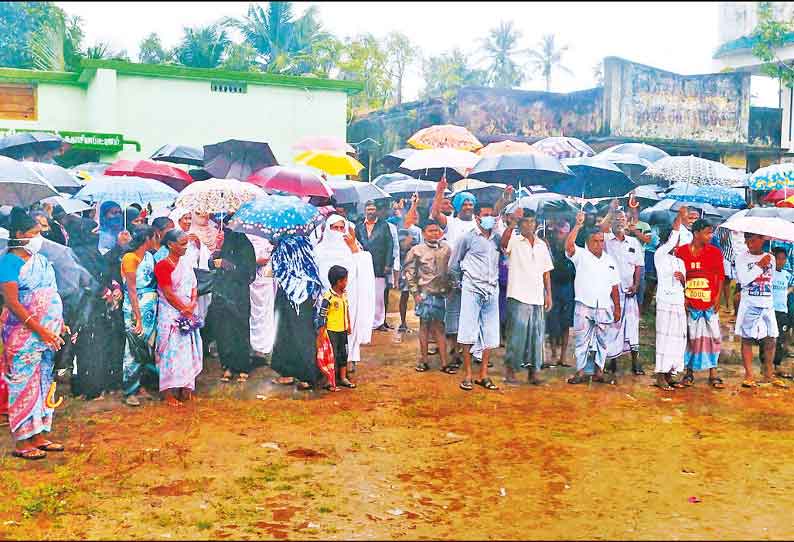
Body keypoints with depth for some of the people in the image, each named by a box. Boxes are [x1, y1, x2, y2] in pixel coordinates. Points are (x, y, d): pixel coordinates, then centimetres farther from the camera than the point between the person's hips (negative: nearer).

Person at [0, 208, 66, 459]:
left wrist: (60, 325, 9)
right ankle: (22, 442, 5)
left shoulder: (41, 260, 12)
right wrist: (40, 330, -21)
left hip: (48, 333, 8)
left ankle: (39, 436, 20)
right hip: (24, 334, -8)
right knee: (24, 384, -2)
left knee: (43, 382, 11)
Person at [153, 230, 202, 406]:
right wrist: (185, 309, -10)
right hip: (171, 316, -7)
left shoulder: (186, 265, 12)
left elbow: (194, 287, 12)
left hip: (188, 315, 7)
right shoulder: (163, 265, -11)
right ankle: (169, 394, 2)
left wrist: (192, 304, -6)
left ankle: (186, 388, 18)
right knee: (172, 352, -4)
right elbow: (168, 294, -15)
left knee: (189, 351, 8)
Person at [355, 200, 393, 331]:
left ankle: (378, 322, 6)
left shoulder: (383, 225, 6)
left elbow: (390, 245, 3)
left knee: (378, 296, -2)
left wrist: (388, 264, -4)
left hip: (379, 267, -2)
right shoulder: (359, 227, 13)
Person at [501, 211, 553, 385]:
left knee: (537, 335, 7)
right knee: (517, 333, -5)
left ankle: (533, 371, 15)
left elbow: (546, 272, 16)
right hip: (519, 297, -5)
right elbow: (504, 242, -25)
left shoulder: (542, 245, 14)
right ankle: (510, 370, 6)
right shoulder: (514, 242, 0)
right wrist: (511, 224, -37)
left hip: (537, 298, 5)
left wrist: (548, 294, 10)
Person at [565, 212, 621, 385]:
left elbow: (614, 286, 14)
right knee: (582, 340, -1)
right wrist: (578, 225, -24)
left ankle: (599, 372, 17)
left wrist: (617, 308, 10)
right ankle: (581, 372, 5)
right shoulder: (581, 255, 0)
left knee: (601, 341, 9)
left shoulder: (610, 260, 12)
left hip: (604, 308, 4)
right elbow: (569, 245, -21)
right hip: (584, 306, -4)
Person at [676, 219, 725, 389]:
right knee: (690, 337, 6)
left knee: (713, 336, 0)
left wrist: (718, 296, -3)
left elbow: (720, 276, 5)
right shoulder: (681, 251, -1)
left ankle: (713, 373, 8)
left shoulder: (715, 252, 2)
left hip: (709, 302, 1)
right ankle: (689, 372, 18)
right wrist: (682, 297, -3)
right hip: (689, 302, 0)